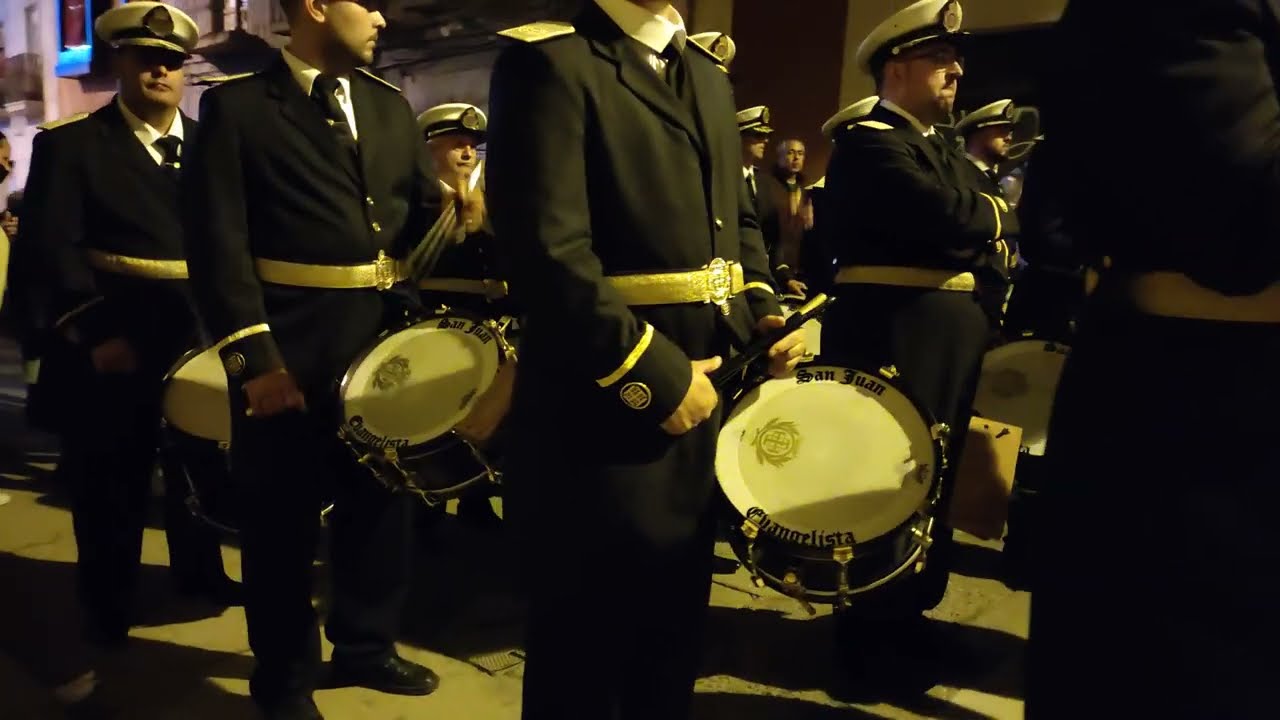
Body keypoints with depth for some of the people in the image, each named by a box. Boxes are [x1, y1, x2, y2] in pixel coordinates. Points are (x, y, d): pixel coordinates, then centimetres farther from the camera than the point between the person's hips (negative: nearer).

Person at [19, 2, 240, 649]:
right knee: (111, 481, 8)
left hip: (202, 335, 4)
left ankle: (199, 571, 37)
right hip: (115, 340, -3)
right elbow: (50, 246, -9)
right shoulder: (68, 144, -1)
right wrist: (94, 333, -18)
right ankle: (108, 603, 27)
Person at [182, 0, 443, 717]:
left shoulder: (391, 106, 12)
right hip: (289, 341, -5)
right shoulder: (237, 106, -3)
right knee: (285, 510, 8)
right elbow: (218, 241, -10)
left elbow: (427, 212, 11)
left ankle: (366, 644, 36)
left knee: (382, 496, 15)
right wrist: (253, 354, -16)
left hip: (387, 330, 5)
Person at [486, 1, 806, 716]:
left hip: (706, 391, 8)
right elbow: (549, 248, -21)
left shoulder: (709, 74, 14)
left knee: (676, 630, 23)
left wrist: (762, 307, 2)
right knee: (589, 648, 10)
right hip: (605, 405, -7)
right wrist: (655, 374, -20)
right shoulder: (551, 60, -11)